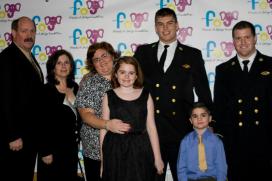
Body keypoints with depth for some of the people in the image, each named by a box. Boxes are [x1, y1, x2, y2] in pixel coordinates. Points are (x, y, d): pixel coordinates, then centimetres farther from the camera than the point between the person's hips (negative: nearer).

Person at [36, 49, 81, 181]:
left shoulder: (75, 87, 5)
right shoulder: (47, 90, -13)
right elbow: (42, 123, -14)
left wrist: (77, 140, 12)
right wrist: (45, 152, -16)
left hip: (72, 146, 6)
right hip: (54, 148, -6)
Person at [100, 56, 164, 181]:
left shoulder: (145, 95, 4)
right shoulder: (109, 96, 2)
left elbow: (151, 127, 3)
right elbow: (104, 129, 3)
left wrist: (157, 157, 2)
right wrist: (103, 158, 2)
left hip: (140, 151, 1)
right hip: (114, 151, 0)